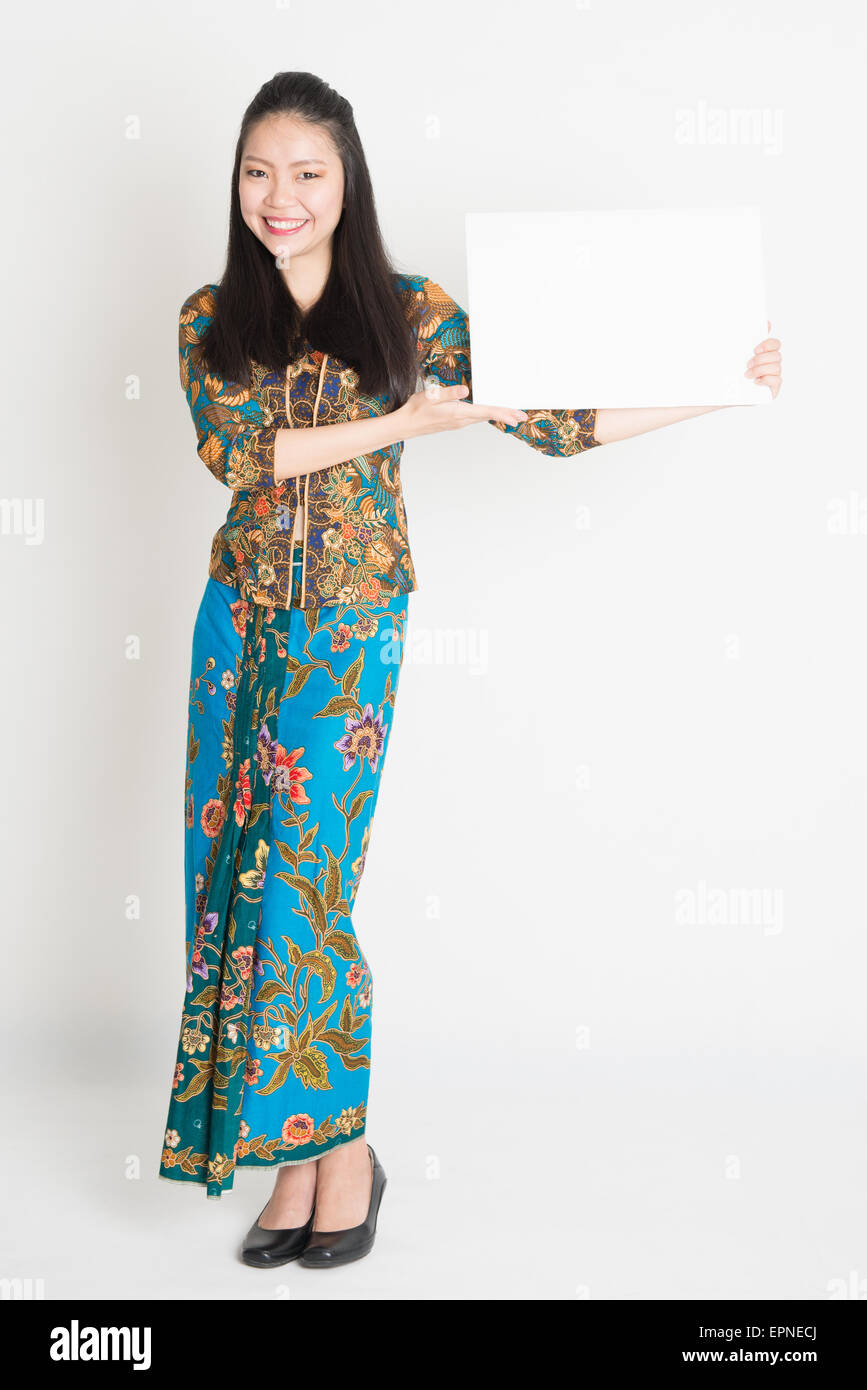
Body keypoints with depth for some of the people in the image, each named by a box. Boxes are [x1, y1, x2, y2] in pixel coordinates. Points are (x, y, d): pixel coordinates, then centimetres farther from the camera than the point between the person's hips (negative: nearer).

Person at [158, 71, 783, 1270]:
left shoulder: (412, 312, 0)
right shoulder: (209, 319, 5)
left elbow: (553, 421, -1)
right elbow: (236, 452, -11)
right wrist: (398, 424, -16)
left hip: (352, 625, -3)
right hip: (242, 619, 3)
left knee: (306, 882, -6)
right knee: (240, 874, 4)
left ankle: (339, 1147, 13)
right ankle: (299, 1155, 17)